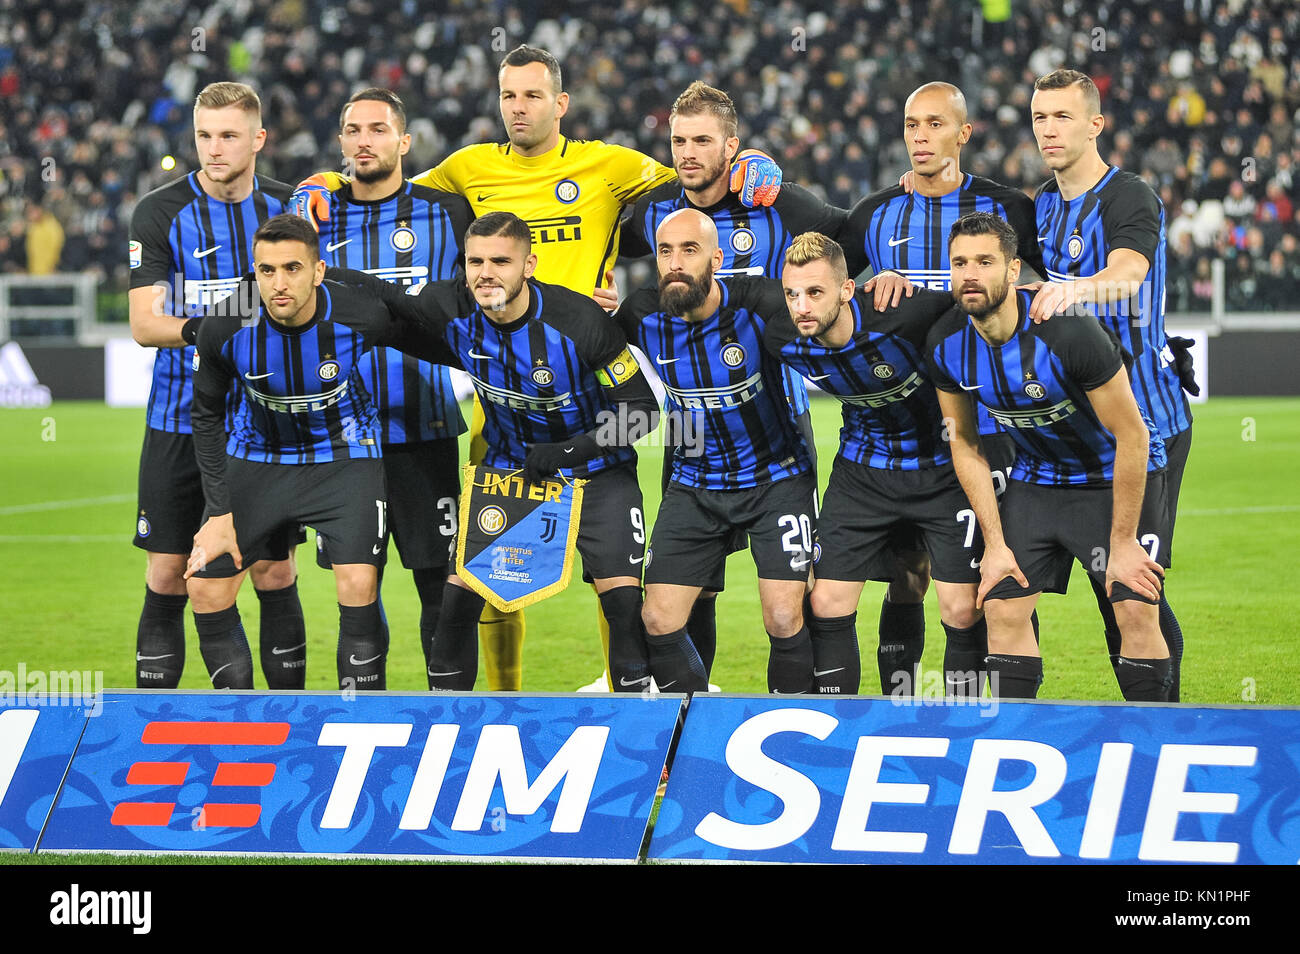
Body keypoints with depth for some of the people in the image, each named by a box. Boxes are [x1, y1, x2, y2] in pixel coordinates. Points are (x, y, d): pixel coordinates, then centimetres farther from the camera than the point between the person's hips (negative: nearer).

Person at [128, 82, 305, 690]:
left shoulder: (289, 208, 5)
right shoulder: (161, 213, -3)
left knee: (275, 573, 2)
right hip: (180, 423, -2)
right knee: (167, 577, 0)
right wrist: (197, 329, -28)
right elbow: (142, 323, -10)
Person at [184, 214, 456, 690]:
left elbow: (439, 347, -5)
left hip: (343, 456, -2)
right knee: (206, 590, -6)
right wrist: (219, 513, -9)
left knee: (358, 589, -20)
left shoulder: (361, 316, -26)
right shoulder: (224, 329, -22)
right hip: (257, 455, 2)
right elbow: (207, 416, -6)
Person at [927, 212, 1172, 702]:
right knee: (1002, 608, -5)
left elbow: (1131, 436, -23)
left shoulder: (1066, 332, -31)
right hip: (1037, 478, 5)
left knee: (1136, 609, -16)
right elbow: (965, 444, 1)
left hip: (1118, 474, -5)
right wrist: (995, 543, -4)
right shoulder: (945, 345, -14)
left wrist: (1123, 542, -20)